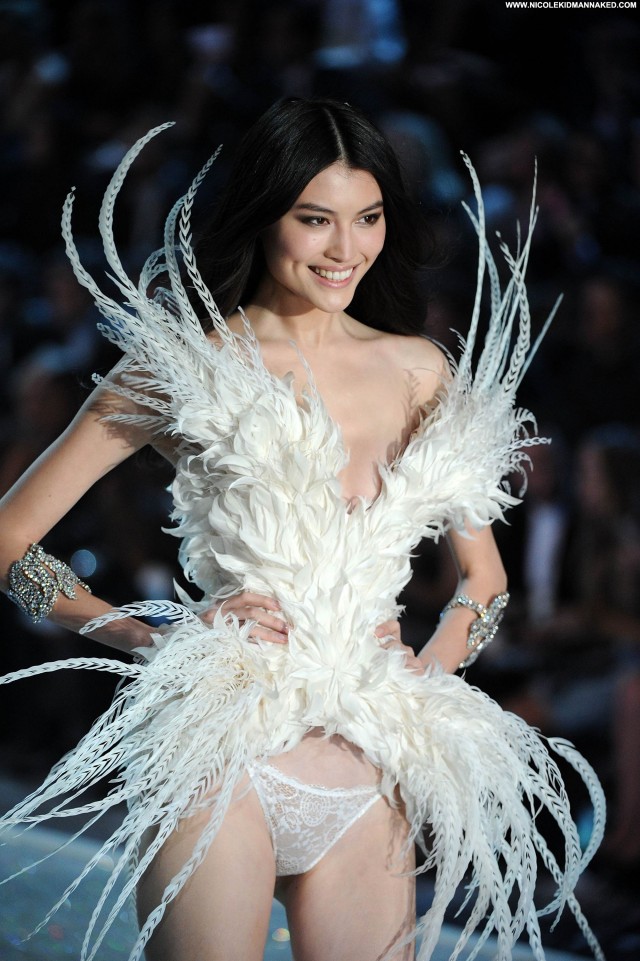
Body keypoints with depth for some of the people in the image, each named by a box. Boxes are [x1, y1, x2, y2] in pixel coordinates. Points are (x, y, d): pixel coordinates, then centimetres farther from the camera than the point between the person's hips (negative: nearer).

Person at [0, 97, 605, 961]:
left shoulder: (418, 371, 11)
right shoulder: (188, 366, 0)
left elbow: (485, 577, 20)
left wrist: (426, 674, 2)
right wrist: (157, 639, -10)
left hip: (372, 767, 4)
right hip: (225, 754, -4)